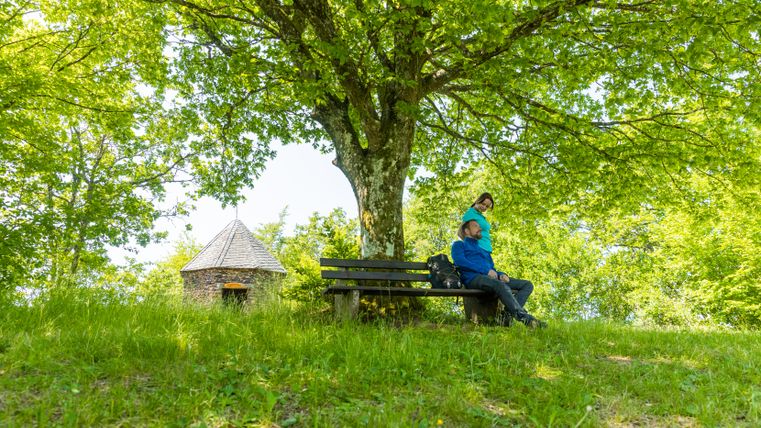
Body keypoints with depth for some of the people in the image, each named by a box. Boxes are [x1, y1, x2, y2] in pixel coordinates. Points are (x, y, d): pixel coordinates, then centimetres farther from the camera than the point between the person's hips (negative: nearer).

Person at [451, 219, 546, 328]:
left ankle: (508, 314, -30)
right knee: (500, 285, -37)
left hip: (490, 278, 7)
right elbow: (459, 262, -3)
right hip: (473, 278, -7)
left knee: (528, 285, -6)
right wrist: (486, 270, -11)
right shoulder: (458, 245, 18)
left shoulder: (484, 251, 39)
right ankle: (525, 318, -47)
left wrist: (501, 274, 4)